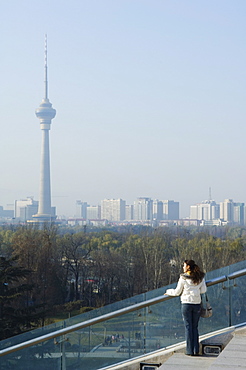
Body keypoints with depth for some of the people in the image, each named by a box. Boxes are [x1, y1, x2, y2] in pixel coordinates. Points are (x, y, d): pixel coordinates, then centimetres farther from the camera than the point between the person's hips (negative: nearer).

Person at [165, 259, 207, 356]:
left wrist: (169, 292, 18)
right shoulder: (200, 277, 2)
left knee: (188, 327, 2)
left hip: (186, 304, -3)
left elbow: (177, 292, 0)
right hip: (197, 304, 3)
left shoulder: (183, 278, -8)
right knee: (195, 327, 11)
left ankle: (190, 350, 1)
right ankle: (196, 350, 8)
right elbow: (203, 290, 8)